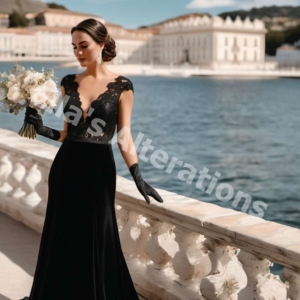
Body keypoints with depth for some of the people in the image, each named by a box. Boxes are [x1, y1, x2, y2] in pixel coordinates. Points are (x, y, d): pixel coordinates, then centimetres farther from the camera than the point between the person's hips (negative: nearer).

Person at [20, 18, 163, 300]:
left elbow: (124, 137, -5)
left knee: (96, 239, 4)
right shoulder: (69, 82, 6)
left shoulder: (121, 85, -5)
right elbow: (68, 133, 11)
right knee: (61, 236, 11)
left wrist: (137, 176, -13)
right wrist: (41, 129, -6)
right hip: (66, 165, 4)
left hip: (98, 167, -4)